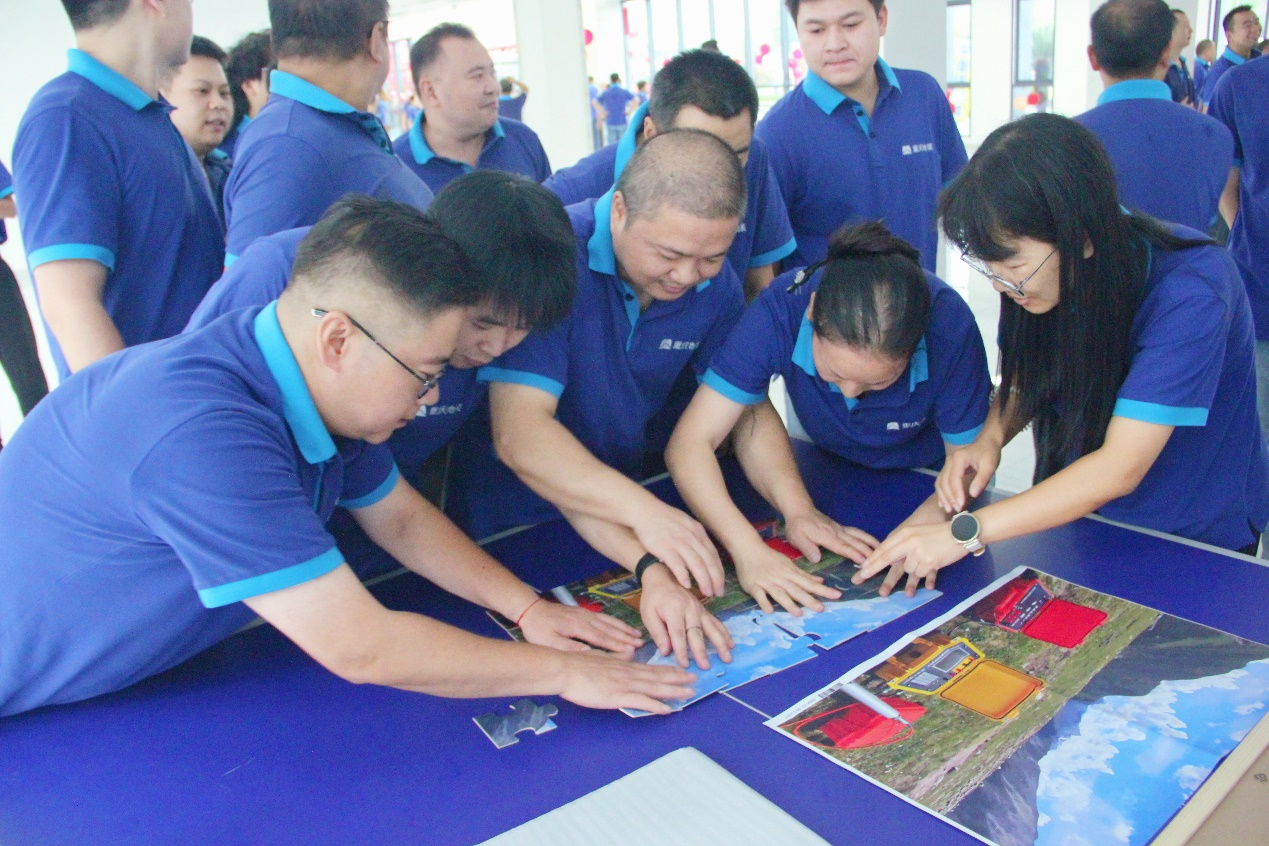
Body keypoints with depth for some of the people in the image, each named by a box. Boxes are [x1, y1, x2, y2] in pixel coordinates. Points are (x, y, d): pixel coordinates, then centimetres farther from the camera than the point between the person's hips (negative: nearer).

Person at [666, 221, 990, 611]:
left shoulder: (949, 326, -35)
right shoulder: (780, 310, -35)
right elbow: (690, 442, -35)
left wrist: (921, 527, -41)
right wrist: (749, 551, -48)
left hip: (927, 481, 1)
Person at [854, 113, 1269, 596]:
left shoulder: (1188, 293, -29)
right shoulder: (1040, 272, -12)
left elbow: (1120, 468, -32)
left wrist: (965, 533, -36)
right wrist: (991, 437, -19)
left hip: (1194, 540, -4)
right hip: (1078, 511, 4)